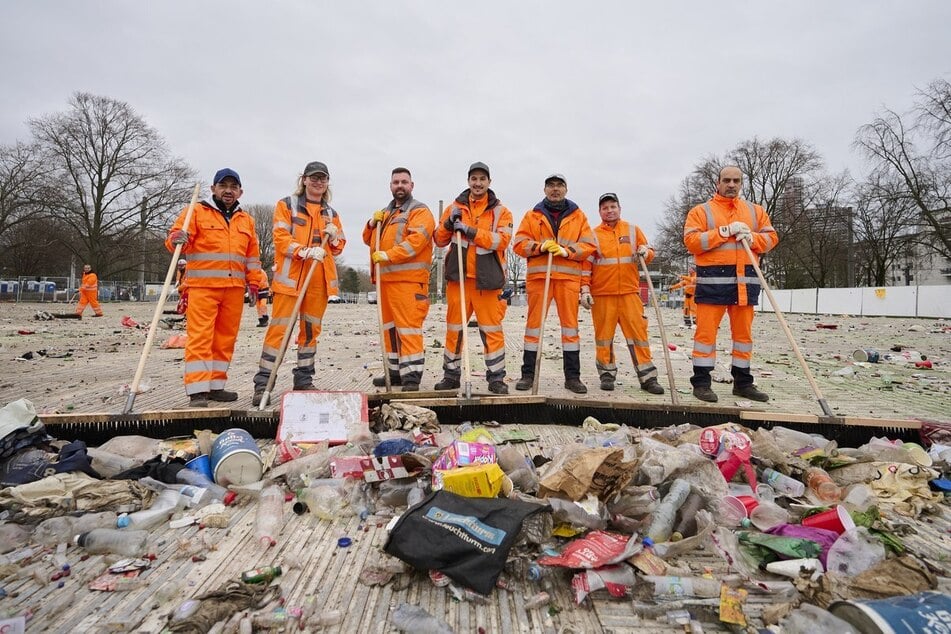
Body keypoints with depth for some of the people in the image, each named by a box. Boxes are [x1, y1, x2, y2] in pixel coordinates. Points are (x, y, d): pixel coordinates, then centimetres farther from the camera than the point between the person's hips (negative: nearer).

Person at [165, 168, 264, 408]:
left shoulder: (246, 220, 18)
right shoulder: (196, 212, 5)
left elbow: (252, 255, 20)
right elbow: (175, 239, -4)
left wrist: (257, 284, 14)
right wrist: (177, 240, -27)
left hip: (234, 289, 5)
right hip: (202, 286, -5)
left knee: (225, 339, 7)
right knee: (200, 338, -9)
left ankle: (215, 386, 16)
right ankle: (197, 391, -9)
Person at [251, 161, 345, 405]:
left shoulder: (331, 213, 19)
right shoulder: (287, 205, 5)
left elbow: (339, 247, 20)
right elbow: (280, 238, -6)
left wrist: (334, 236, -2)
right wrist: (304, 251, -21)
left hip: (320, 279, 5)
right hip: (290, 275, -5)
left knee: (311, 329, 9)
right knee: (279, 328, -9)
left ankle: (304, 380, 18)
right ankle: (262, 383, -4)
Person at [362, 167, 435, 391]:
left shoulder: (420, 211, -2)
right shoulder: (386, 212, 24)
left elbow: (416, 240, -18)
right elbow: (369, 240, 27)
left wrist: (388, 255, -23)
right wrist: (372, 224, 6)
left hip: (408, 280, -8)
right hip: (385, 279, 8)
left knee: (408, 327, -11)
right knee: (390, 326, 12)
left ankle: (411, 375, -9)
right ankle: (395, 371, 22)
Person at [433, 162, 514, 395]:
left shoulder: (500, 211, 5)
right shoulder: (455, 207, 12)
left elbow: (502, 240, -10)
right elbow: (440, 240, 11)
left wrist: (470, 231, -17)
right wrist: (449, 224, -8)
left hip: (487, 279, -2)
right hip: (458, 277, 2)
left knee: (492, 329, -1)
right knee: (454, 327, 8)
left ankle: (496, 378, 9)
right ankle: (451, 375, 20)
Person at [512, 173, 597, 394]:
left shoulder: (578, 215, 13)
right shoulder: (532, 215, 12)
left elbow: (589, 246, 5)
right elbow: (519, 243, 4)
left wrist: (566, 251, -11)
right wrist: (541, 246, -13)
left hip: (569, 276, 1)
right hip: (538, 275, 0)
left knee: (570, 324, 2)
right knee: (534, 323, 0)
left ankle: (572, 376, 8)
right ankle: (528, 374, 8)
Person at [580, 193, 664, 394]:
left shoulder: (633, 229, 12)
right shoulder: (594, 234, 8)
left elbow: (648, 253, 15)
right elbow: (586, 264, 4)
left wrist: (645, 252, -8)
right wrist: (585, 289, -5)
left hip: (630, 292, 1)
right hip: (602, 294, -1)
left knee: (638, 332, -2)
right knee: (604, 335, 2)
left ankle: (647, 377, 2)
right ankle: (607, 374, 14)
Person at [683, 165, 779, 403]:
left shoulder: (755, 211, 17)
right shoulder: (701, 211, 4)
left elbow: (771, 237, 13)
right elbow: (691, 241, -8)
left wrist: (752, 238, -8)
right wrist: (724, 232, -16)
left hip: (745, 280, 5)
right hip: (713, 279, -4)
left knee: (744, 332, 10)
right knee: (706, 331, -5)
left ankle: (742, 382, 20)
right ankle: (701, 382, 1)